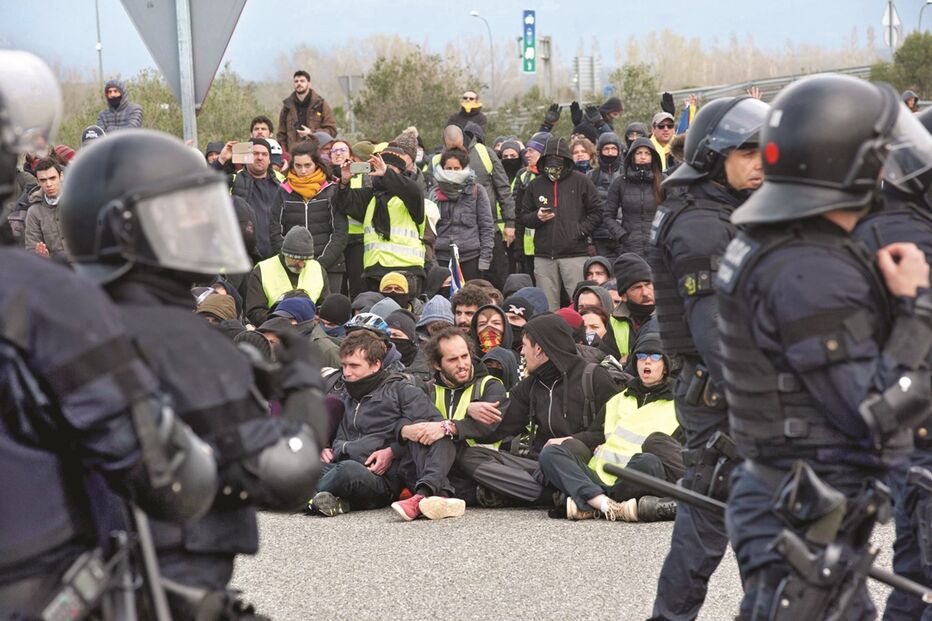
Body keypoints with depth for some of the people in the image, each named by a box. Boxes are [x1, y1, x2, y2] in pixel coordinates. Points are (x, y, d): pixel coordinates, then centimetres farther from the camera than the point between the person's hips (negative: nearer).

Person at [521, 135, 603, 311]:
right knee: (547, 306, 4)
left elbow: (596, 212, 4)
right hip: (543, 255, 3)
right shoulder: (536, 185, 13)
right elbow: (524, 216, 18)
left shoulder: (580, 181, 4)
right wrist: (537, 217, -4)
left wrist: (581, 230, -8)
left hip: (575, 255, -3)